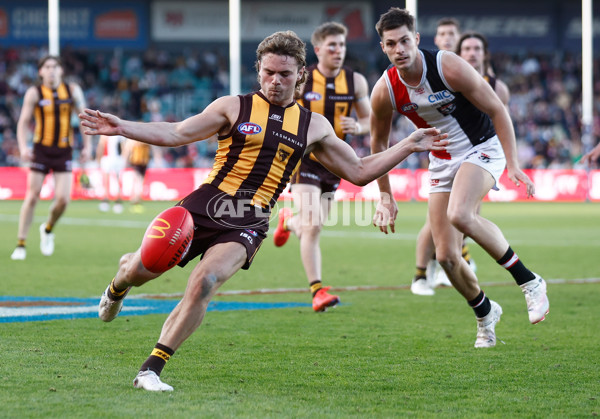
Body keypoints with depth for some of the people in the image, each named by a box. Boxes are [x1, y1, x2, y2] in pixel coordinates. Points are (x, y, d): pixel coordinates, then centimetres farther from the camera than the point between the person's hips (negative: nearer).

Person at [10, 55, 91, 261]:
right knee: (32, 196, -3)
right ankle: (21, 244, 6)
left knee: (63, 199, -9)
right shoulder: (34, 93, -2)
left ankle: (48, 229, 22)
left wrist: (87, 145, 5)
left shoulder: (73, 91, 3)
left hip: (64, 151, 2)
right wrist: (23, 147, -14)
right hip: (41, 149, -1)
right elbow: (23, 122, 0)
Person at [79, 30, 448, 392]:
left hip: (248, 225, 0)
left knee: (204, 283, -25)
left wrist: (410, 145, 14)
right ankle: (118, 288, 38)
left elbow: (359, 172, 20)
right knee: (140, 270, -4)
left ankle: (152, 369, -16)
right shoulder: (234, 107, 8)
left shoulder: (313, 126, 15)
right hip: (204, 208, 0)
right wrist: (121, 127, -7)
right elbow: (174, 134, 5)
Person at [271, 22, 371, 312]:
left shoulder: (355, 82, -2)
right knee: (312, 226, -17)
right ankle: (317, 291, -14)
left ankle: (288, 221, 51)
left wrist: (357, 127, -15)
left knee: (313, 227, 15)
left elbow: (369, 119, 7)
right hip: (303, 160, -4)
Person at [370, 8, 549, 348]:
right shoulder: (385, 91, -11)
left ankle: (529, 281, -21)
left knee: (459, 214, -34)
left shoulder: (449, 67, -22)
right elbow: (379, 143, 7)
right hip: (442, 162, 5)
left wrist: (513, 164, -19)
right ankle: (485, 313, 26)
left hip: (482, 149, -5)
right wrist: (385, 197, 7)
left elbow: (497, 109, -14)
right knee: (447, 257, -2)